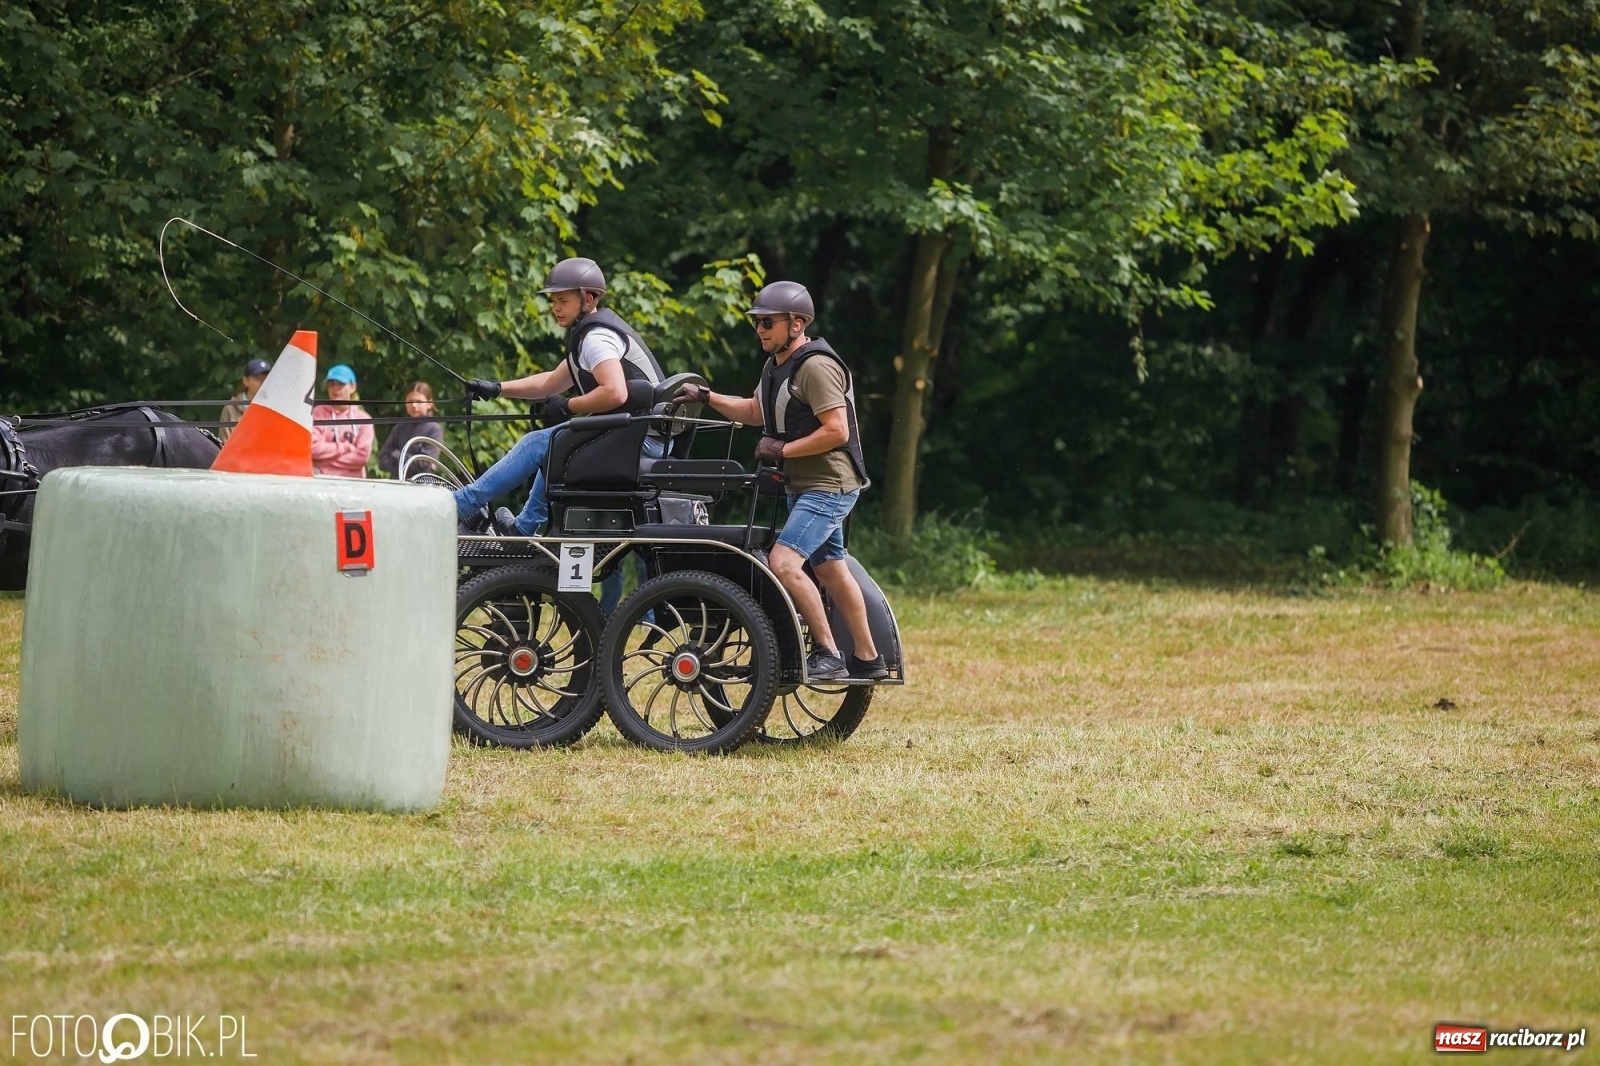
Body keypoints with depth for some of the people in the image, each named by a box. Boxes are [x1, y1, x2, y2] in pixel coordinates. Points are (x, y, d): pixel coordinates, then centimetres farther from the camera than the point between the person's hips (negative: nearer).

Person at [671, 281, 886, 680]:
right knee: (831, 570, 16)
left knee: (783, 561, -21)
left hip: (829, 486, -11)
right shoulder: (777, 365, 13)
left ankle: (827, 654, -17)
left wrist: (782, 449, -19)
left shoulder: (816, 367, -18)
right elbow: (754, 412, 27)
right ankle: (867, 658, 25)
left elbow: (837, 431, -24)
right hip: (804, 487, 11)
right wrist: (706, 397, 15)